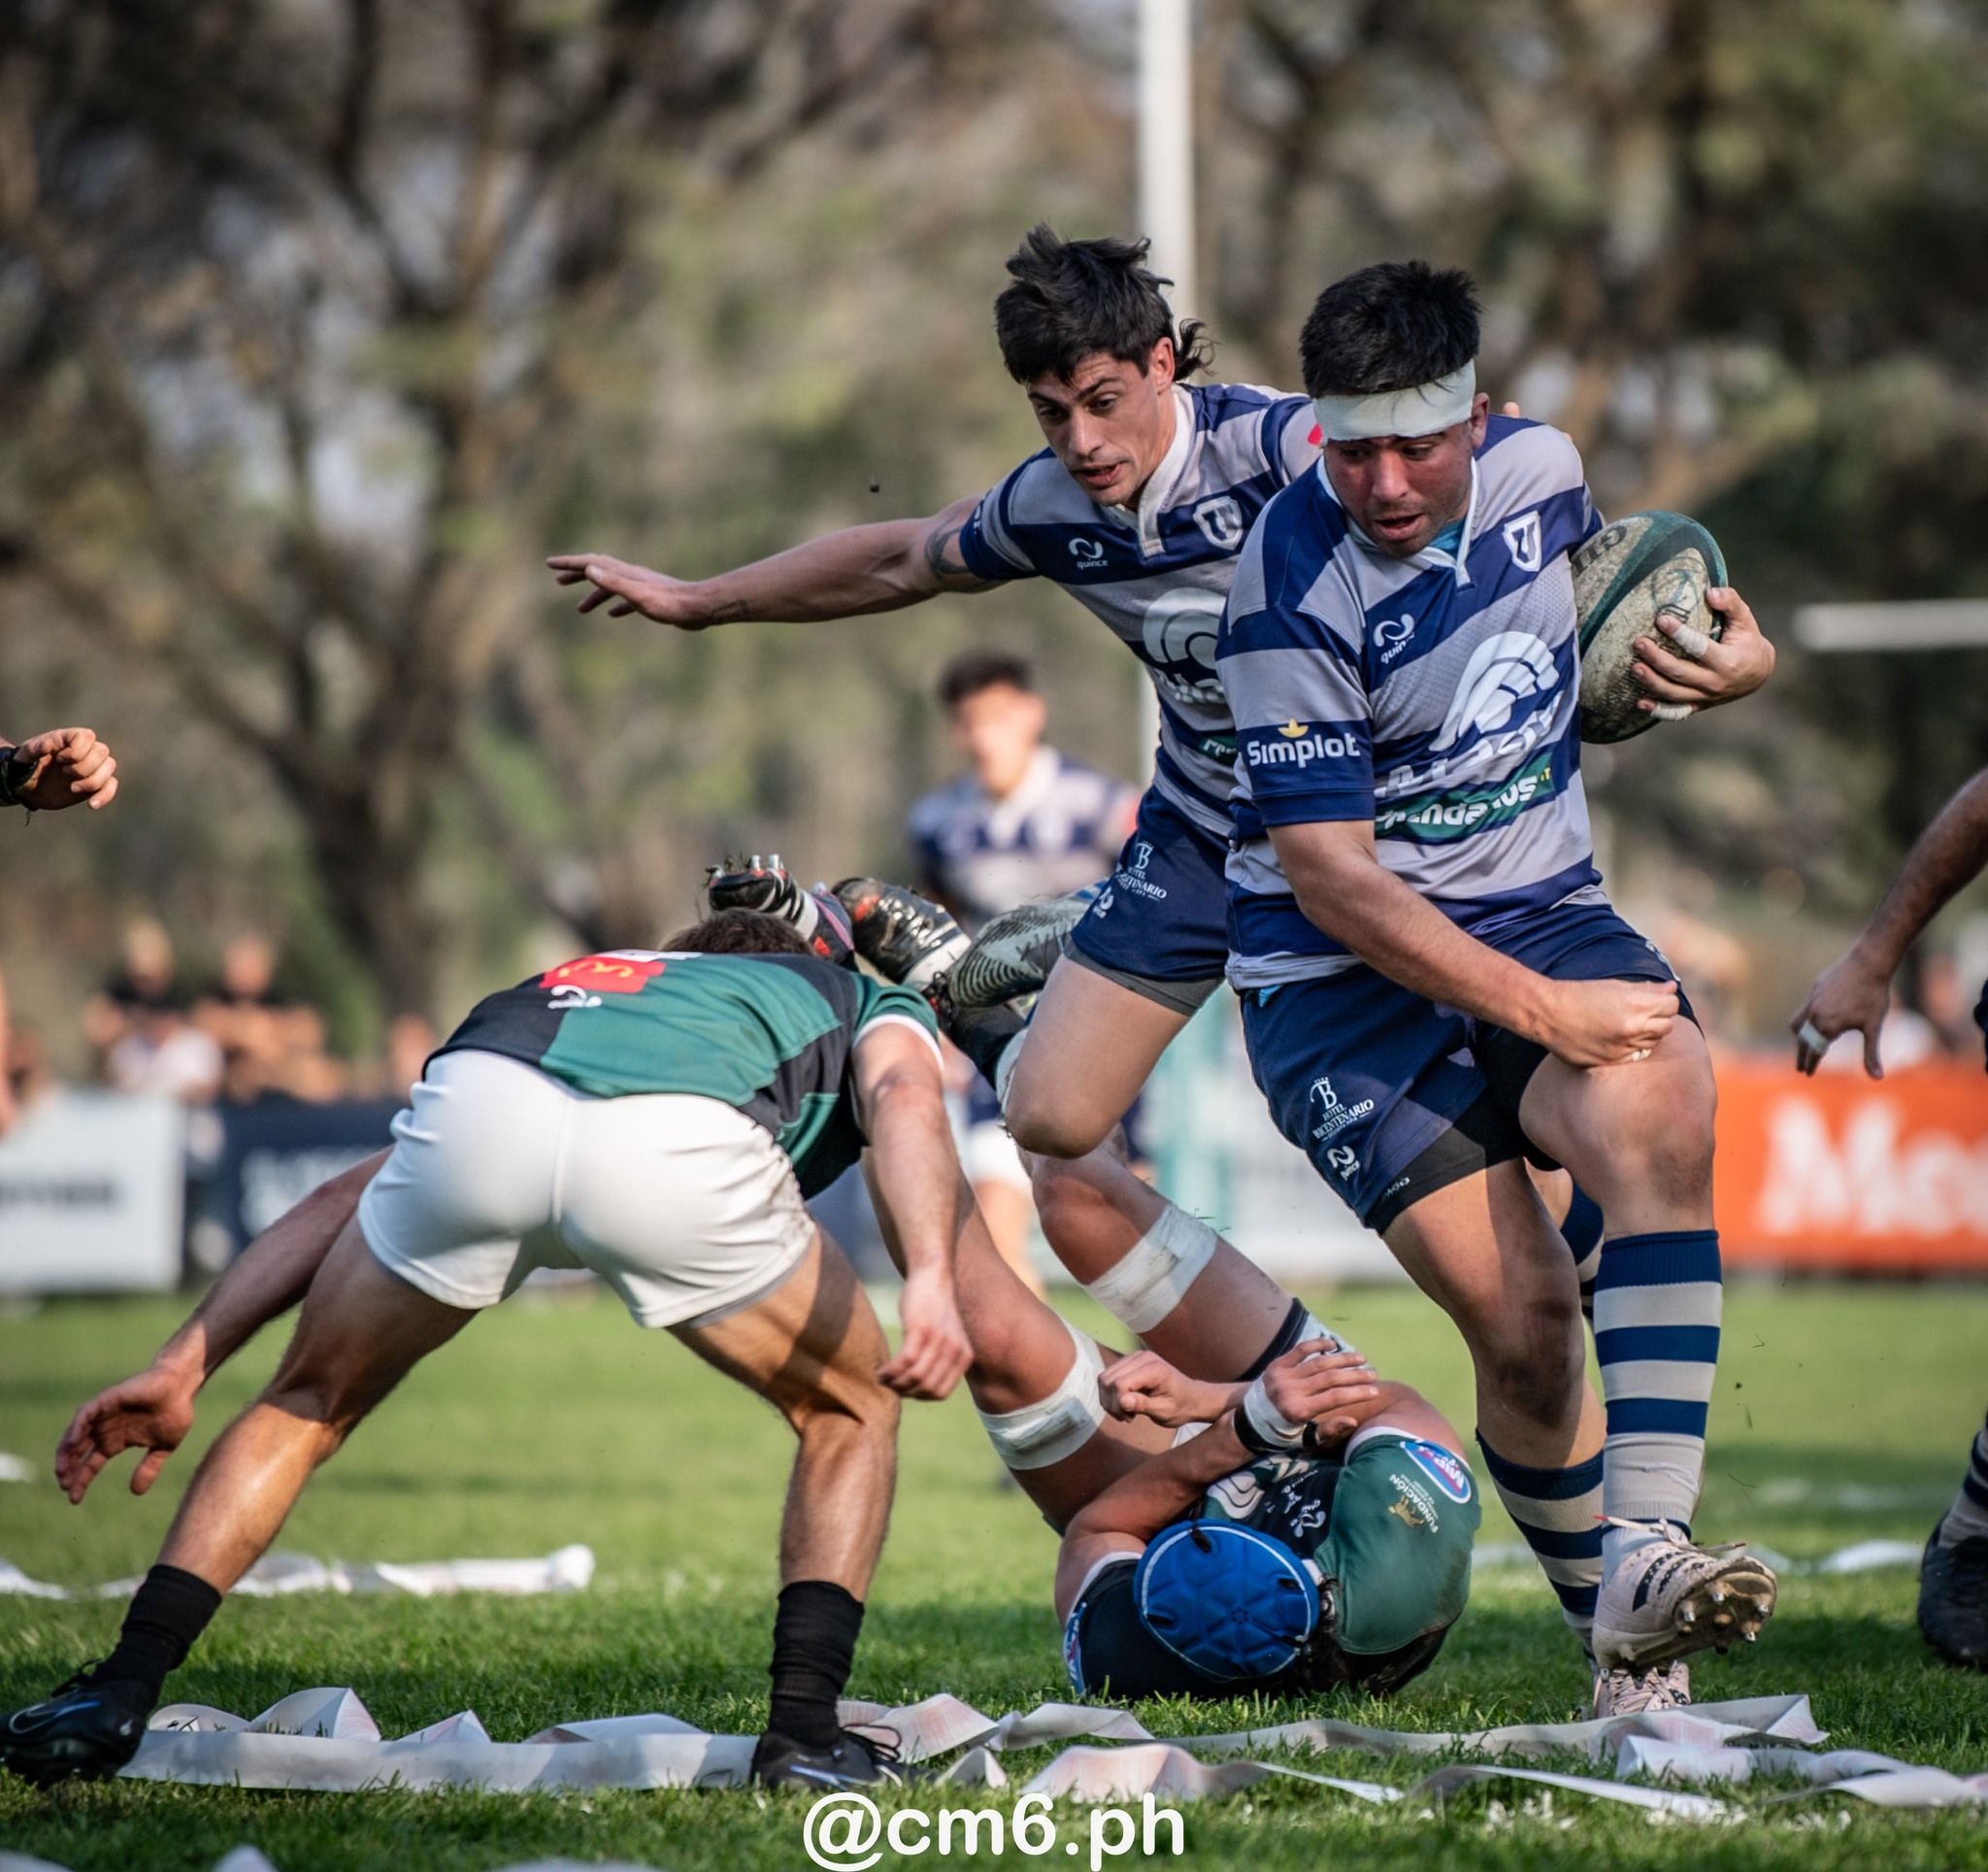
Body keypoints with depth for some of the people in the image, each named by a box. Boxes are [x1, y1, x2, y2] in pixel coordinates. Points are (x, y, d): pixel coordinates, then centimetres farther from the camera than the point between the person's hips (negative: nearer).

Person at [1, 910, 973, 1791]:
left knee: (304, 1408, 27)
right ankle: (805, 1732, 14)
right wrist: (930, 1281, -4)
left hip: (477, 1102, 3)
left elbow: (345, 1199, 39)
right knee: (850, 1414, 25)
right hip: (676, 1143, -3)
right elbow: (903, 1099, 12)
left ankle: (118, 1694, 19)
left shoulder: (585, 979, 47)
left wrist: (183, 1364, 37)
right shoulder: (869, 1003, 40)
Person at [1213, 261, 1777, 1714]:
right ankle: (1626, 1651, 4)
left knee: (1660, 1113, -29)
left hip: (1543, 913, 4)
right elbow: (1331, 878, -19)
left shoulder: (1539, 466, -2)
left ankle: (1645, 1553, -35)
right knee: (1522, 1318, -16)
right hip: (1348, 979, -4)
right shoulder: (1293, 588, -18)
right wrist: (1542, 1011, -22)